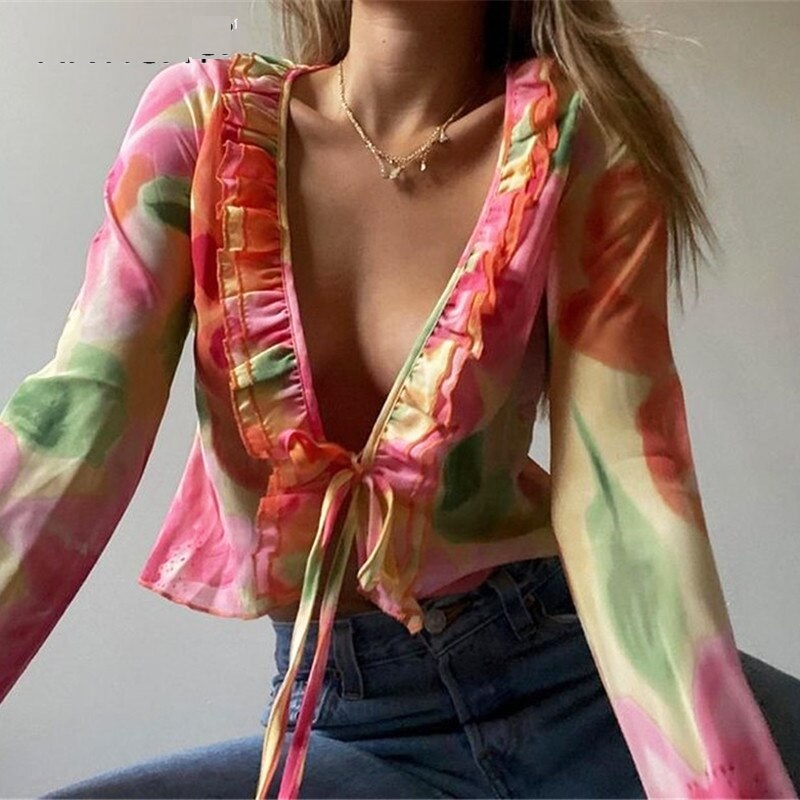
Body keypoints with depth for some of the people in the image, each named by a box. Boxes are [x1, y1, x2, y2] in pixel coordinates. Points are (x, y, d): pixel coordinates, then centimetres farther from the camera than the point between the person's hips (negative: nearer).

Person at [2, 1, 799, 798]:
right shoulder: (201, 118, -4)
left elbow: (619, 484, -17)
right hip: (350, 715, 2)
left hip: (567, 665, -1)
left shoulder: (580, 137, -9)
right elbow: (76, 423, -13)